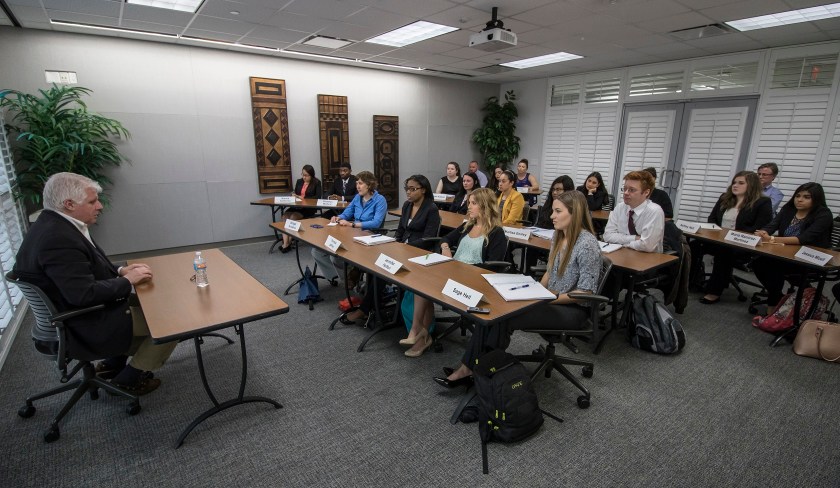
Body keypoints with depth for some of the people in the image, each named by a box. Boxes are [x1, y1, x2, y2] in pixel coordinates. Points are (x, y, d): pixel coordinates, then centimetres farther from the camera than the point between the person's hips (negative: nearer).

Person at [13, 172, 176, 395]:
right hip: (87, 327, -10)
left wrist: (120, 270, -1)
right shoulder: (58, 239, -29)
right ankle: (129, 378, 11)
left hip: (76, 310, 10)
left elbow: (86, 267, 14)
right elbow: (84, 294, -33)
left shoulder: (53, 225, 2)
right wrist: (127, 279, -19)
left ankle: (114, 363, 24)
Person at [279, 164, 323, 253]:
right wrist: (295, 196, -2)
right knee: (285, 215, -24)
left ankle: (288, 243, -17)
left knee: (293, 216, -30)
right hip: (297, 206, 5)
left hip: (309, 207, -5)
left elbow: (318, 196, -10)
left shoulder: (317, 183, 0)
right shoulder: (299, 181, 16)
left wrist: (303, 198, -12)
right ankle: (285, 243, -30)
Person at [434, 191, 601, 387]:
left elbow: (585, 292, -18)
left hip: (573, 308, -7)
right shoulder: (559, 235, 6)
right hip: (551, 299, 7)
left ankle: (473, 368, -7)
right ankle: (469, 367, -15)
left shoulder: (587, 244, -19)